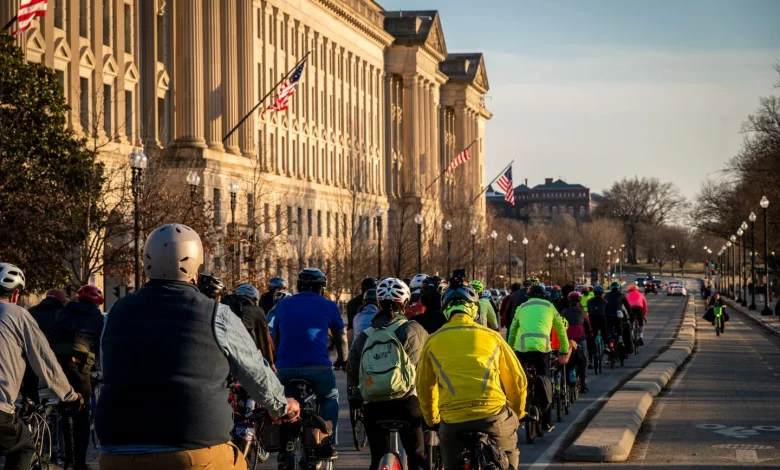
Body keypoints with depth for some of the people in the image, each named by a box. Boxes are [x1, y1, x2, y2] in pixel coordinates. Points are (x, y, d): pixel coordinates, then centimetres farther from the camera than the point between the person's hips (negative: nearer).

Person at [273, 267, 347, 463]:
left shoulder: (282, 305, 18)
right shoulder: (328, 306, 10)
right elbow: (341, 337, 21)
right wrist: (343, 360, 40)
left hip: (286, 368, 2)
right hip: (318, 367, -2)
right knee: (330, 398, 24)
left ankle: (284, 451, 16)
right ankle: (328, 444, 15)